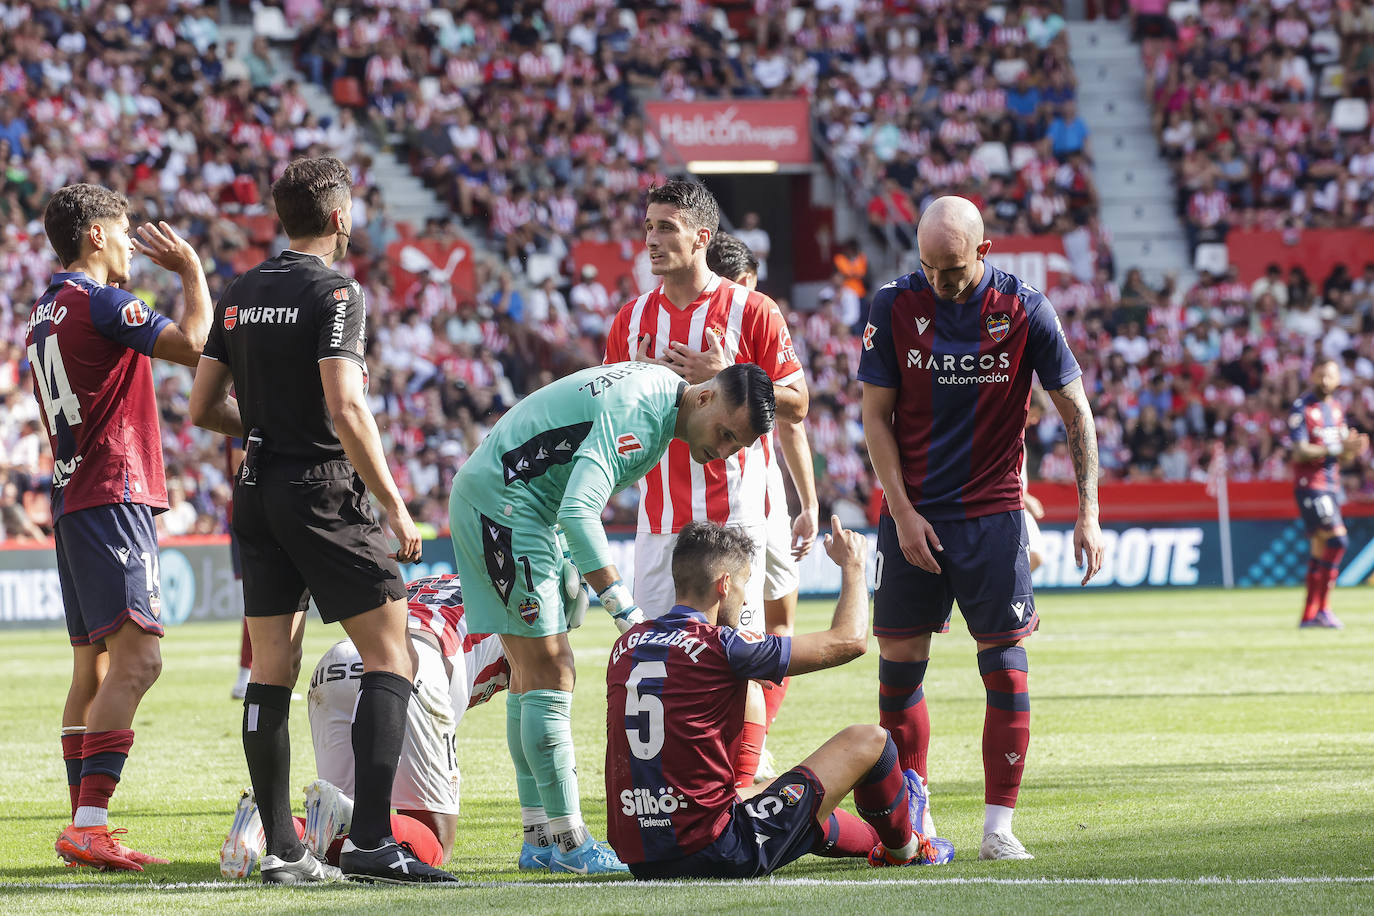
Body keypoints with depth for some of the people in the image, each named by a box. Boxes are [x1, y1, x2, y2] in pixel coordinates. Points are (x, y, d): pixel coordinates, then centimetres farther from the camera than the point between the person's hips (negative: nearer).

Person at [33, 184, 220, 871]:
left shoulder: (45, 313, 18)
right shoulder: (99, 302, -11)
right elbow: (192, 345, -19)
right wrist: (191, 268, -5)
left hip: (71, 500, 10)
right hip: (113, 499, -10)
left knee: (94, 666, 12)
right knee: (136, 657, -16)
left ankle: (82, 828, 12)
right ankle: (90, 824, -24)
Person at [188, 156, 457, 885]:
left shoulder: (239, 295, 10)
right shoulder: (333, 293, -11)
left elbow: (200, 407, 13)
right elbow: (345, 409, -20)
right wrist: (395, 506, -15)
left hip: (256, 494, 7)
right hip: (323, 492, -7)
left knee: (272, 670, 7)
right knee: (390, 657, -3)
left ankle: (280, 849, 6)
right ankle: (370, 841, -14)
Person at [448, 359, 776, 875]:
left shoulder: (662, 393, 7)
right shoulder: (638, 410, -25)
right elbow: (578, 511, -34)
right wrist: (627, 612, -34)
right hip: (500, 499, -11)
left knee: (531, 673, 11)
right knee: (551, 673, -11)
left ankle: (539, 841, 14)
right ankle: (569, 842, -10)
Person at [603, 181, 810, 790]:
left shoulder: (750, 311, -2)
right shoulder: (633, 319, 12)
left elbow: (795, 405, -1)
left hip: (732, 510, -4)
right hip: (658, 518, 4)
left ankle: (742, 790, -3)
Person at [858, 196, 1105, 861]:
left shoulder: (1024, 311, -6)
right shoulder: (894, 306, -4)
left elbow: (1076, 413, 0)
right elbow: (876, 415, 2)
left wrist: (1088, 515, -5)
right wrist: (903, 513, -6)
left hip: (993, 516, -1)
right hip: (911, 516, 1)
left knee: (1007, 669, -4)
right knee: (899, 667, 1)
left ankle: (998, 825, 2)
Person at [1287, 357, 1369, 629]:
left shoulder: (1336, 409, 15)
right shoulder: (1302, 408, -8)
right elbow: (1299, 451, -17)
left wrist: (1352, 448, -6)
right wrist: (1336, 448, -22)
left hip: (1332, 484, 8)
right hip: (1310, 485, -8)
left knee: (1319, 549, 8)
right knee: (1336, 540, -17)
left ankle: (1309, 615, 11)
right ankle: (1323, 608, -11)